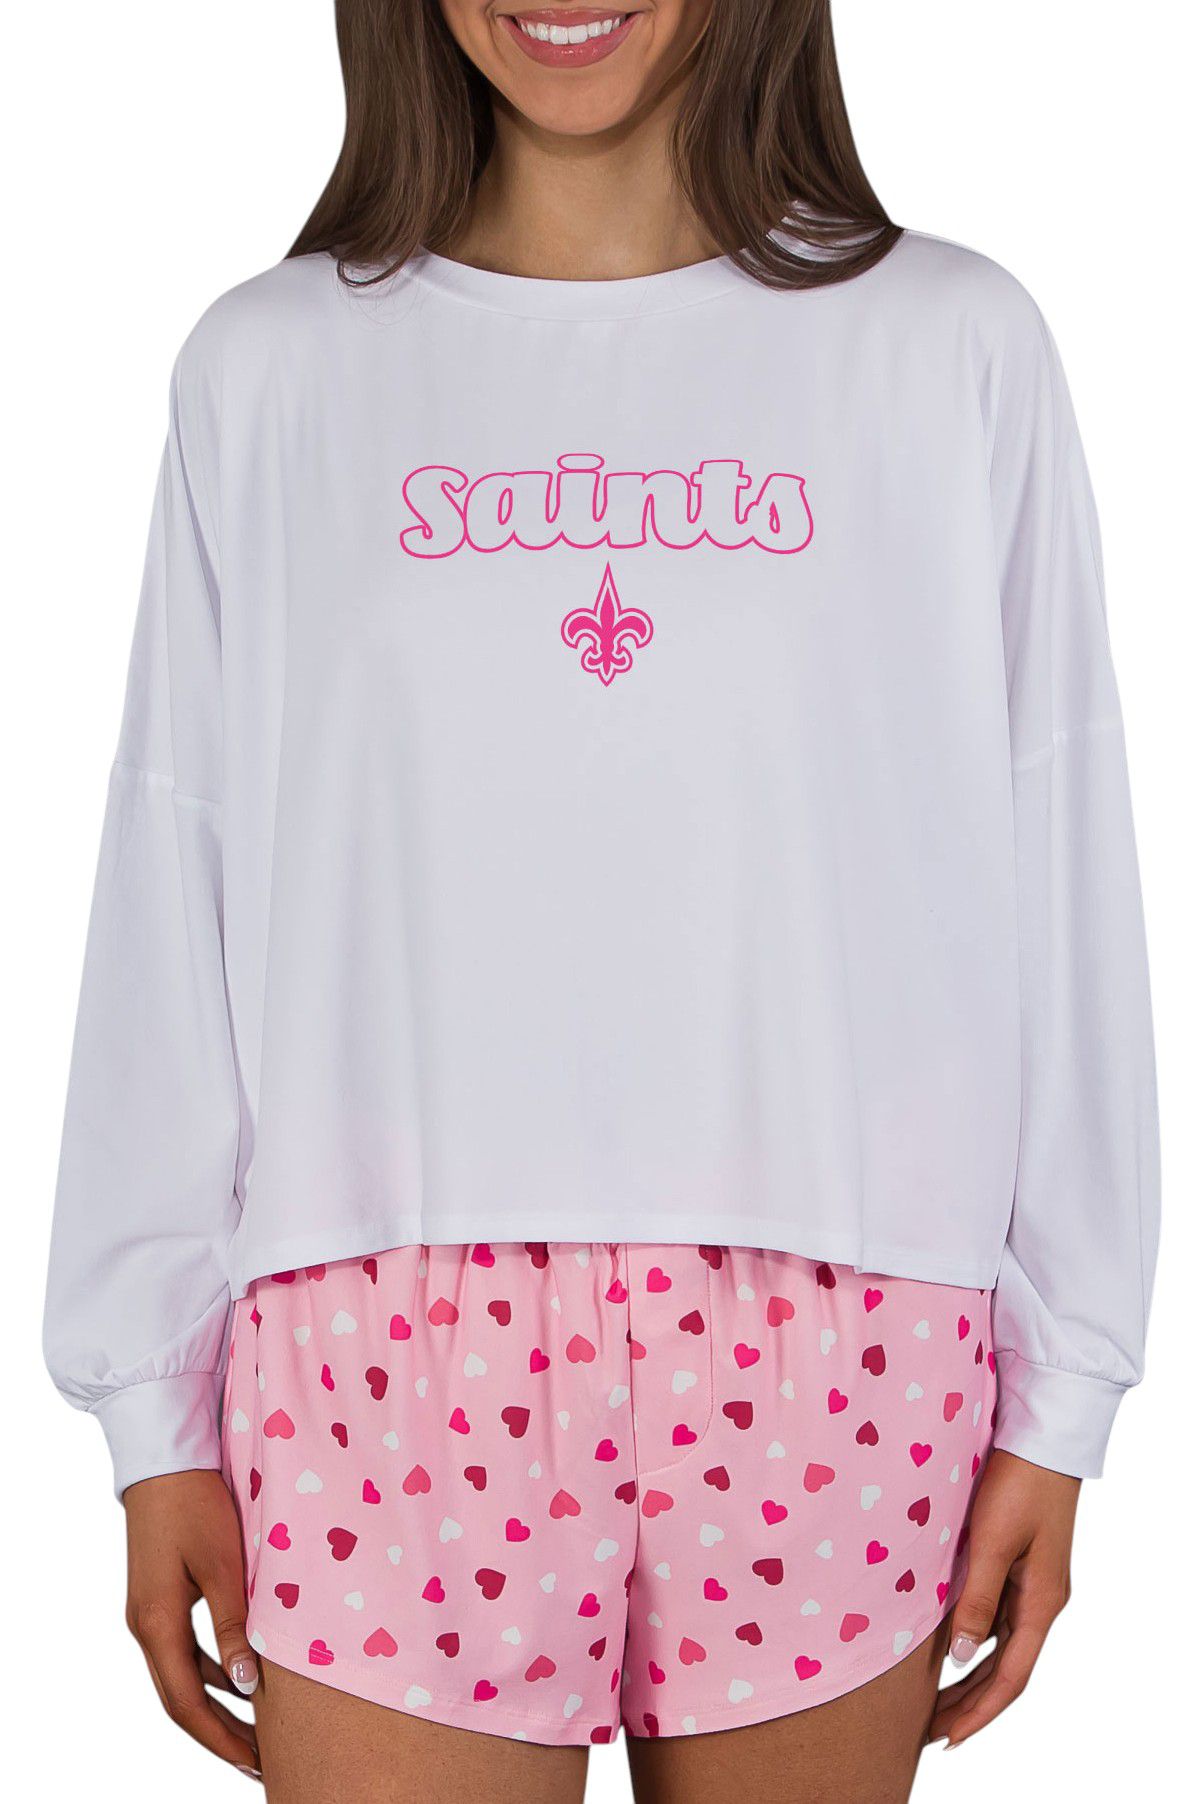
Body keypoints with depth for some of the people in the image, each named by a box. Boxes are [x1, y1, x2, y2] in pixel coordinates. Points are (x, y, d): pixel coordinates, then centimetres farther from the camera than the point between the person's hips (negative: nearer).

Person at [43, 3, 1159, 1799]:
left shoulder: (951, 348, 4)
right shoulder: (271, 370, 6)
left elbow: (1062, 884, 5)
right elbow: (173, 903, 7)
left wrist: (1062, 1387, 4)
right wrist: (156, 1411, 6)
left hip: (830, 1357, 0)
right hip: (390, 1349, 0)